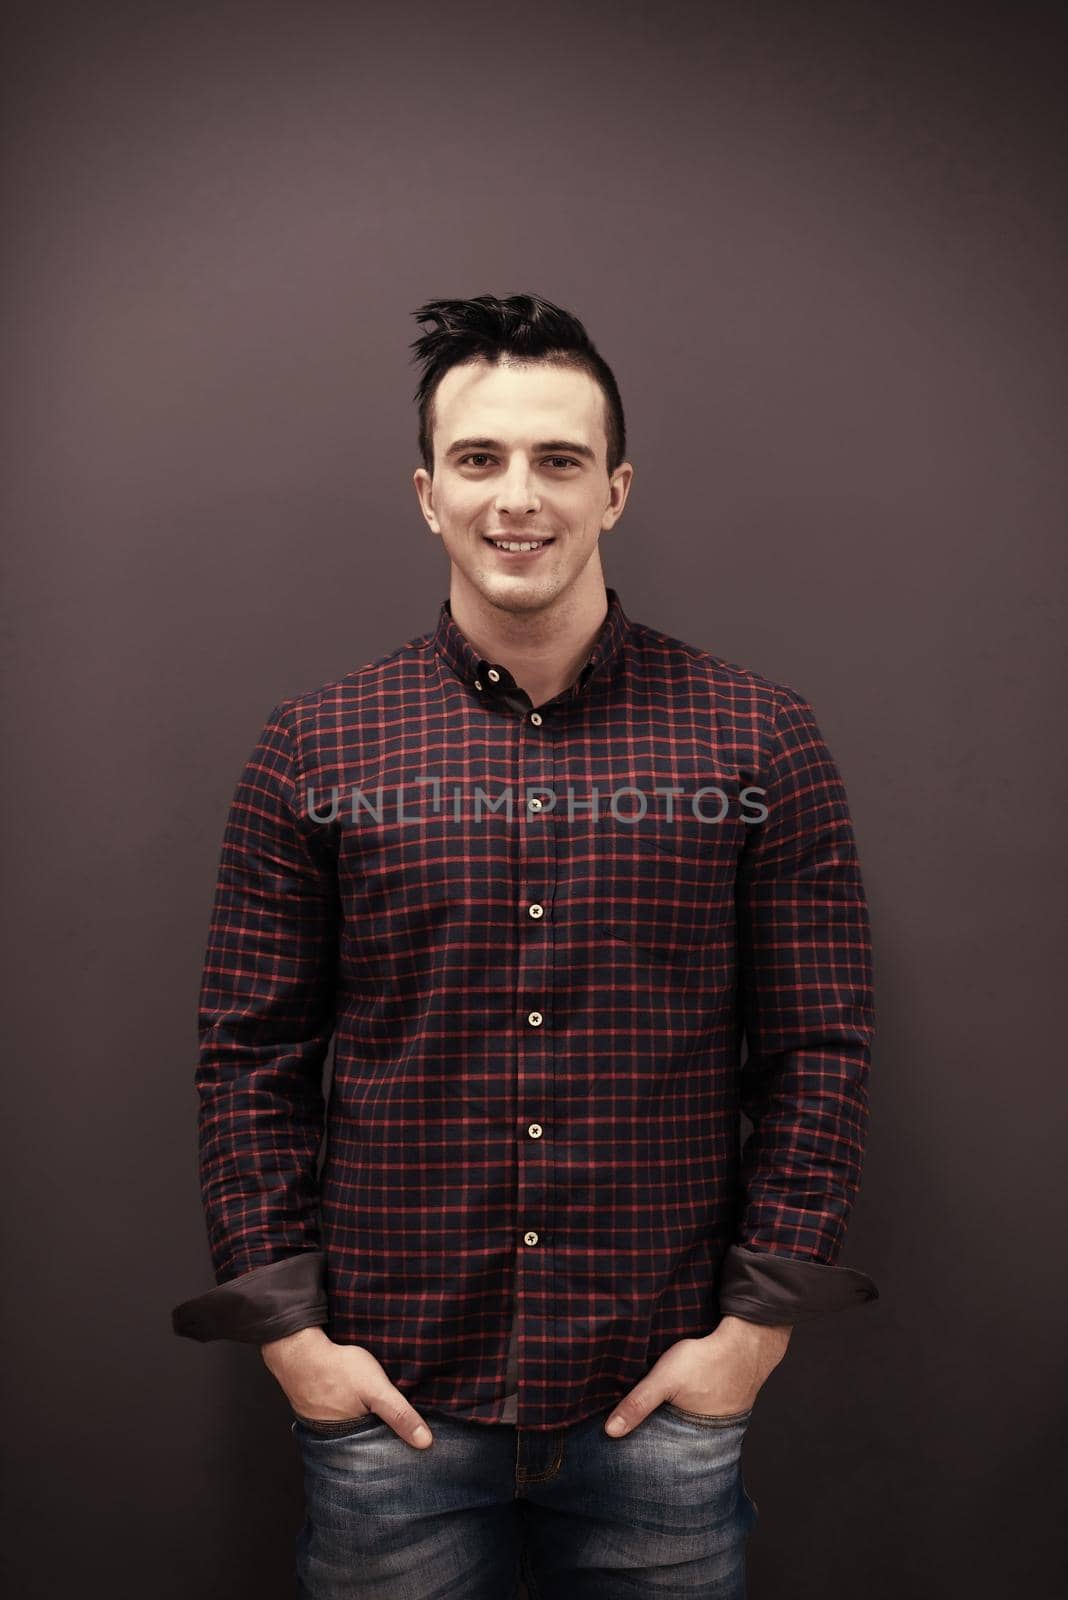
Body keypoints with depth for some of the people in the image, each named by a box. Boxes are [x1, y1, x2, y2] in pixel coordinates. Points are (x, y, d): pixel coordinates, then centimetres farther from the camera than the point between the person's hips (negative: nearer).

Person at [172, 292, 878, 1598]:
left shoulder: (759, 740, -3)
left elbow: (821, 1050, -1)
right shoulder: (316, 750, -2)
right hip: (388, 1399, 1)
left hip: (668, 1401, 0)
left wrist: (758, 1319, -4)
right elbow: (251, 1055, 1)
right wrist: (286, 1326, -3)